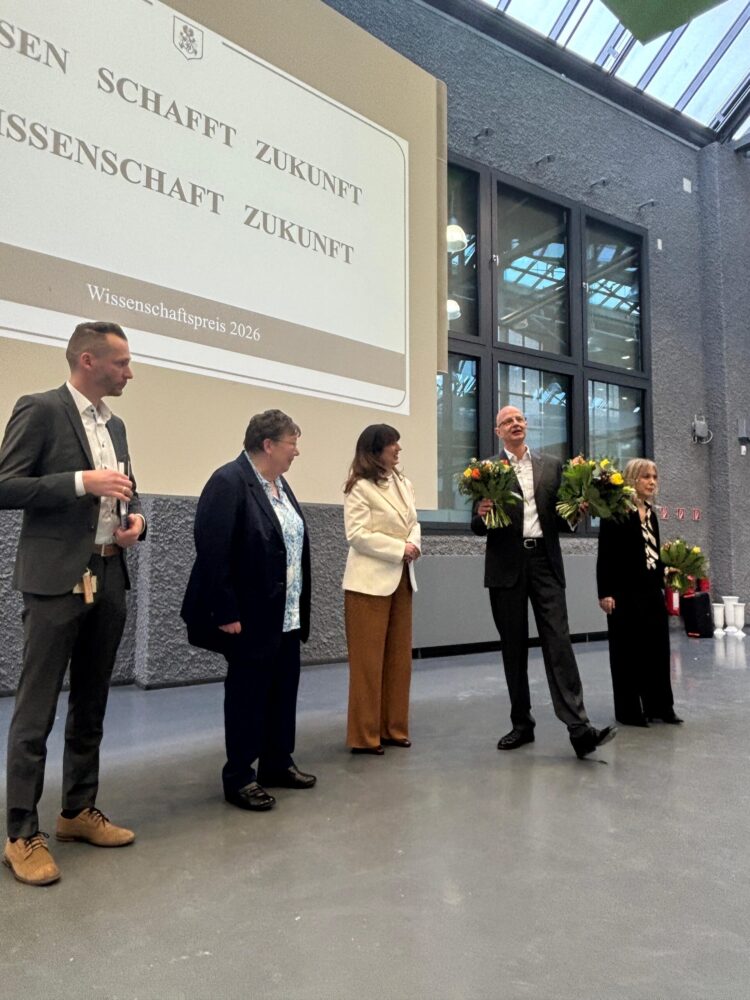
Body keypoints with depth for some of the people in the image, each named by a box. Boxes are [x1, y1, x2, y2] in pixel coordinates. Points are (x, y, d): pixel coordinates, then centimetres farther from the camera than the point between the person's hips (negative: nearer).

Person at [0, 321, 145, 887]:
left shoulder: (115, 425, 15)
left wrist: (135, 519, 1)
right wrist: (82, 481, -20)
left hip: (110, 579, 8)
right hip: (58, 580, -7)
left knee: (91, 707, 15)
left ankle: (80, 811, 29)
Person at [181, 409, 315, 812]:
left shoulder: (279, 483, 12)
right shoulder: (229, 482, -17)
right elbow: (213, 552, -20)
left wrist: (300, 608, 14)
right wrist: (226, 612, -21)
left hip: (287, 615, 9)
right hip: (251, 616, -9)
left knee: (283, 691, 16)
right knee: (247, 695, 4)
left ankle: (277, 764, 32)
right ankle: (239, 778, 19)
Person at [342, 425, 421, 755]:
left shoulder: (404, 484, 12)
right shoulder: (359, 488, -10)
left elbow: (413, 523, 12)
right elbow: (358, 535, -17)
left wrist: (414, 544, -9)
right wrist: (400, 550, -17)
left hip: (401, 579, 8)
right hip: (370, 582, -7)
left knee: (399, 658, 12)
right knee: (368, 661, 0)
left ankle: (393, 728, 24)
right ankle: (365, 736, 11)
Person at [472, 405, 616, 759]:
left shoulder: (551, 465, 13)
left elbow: (559, 515, 12)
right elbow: (478, 527, 4)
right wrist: (481, 515, -18)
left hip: (545, 561, 1)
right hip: (507, 566, 0)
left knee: (558, 641, -8)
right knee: (513, 647, 7)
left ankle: (579, 728, -10)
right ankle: (522, 723, 18)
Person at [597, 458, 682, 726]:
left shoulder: (651, 513, 14)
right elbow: (605, 554, -13)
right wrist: (605, 592, -18)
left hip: (652, 590, 7)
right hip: (626, 591, -7)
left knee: (657, 646, 10)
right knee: (628, 650, 1)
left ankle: (659, 706, 21)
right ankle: (629, 711, 10)